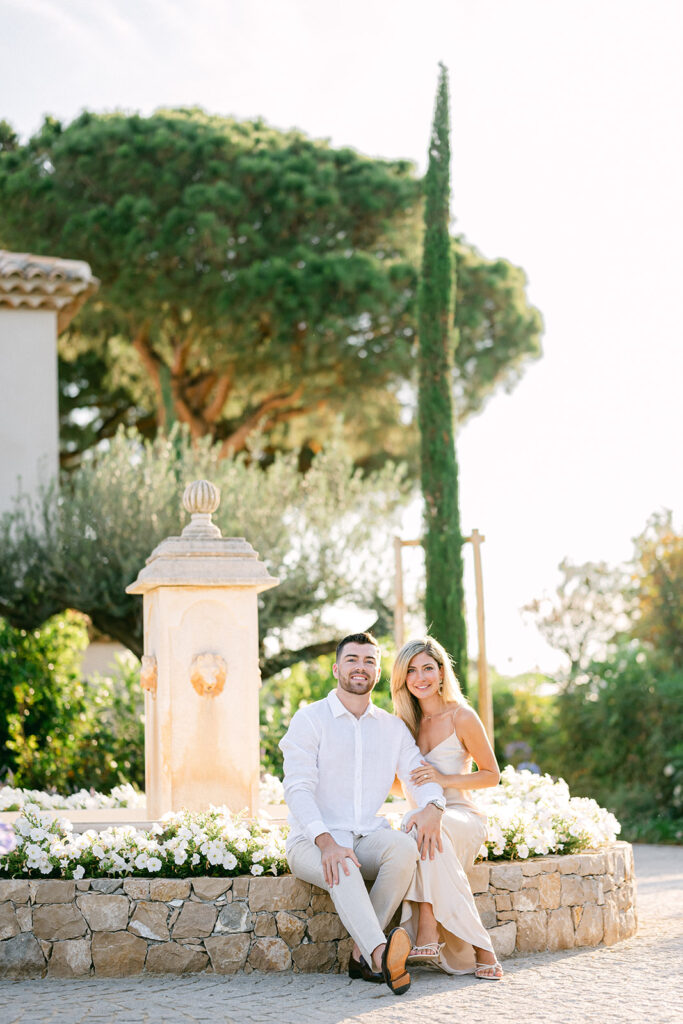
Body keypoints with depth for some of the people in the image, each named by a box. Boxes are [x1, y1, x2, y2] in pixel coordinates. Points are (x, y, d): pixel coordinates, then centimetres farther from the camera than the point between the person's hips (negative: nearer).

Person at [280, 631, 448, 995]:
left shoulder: (393, 728, 16)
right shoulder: (309, 719, 0)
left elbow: (420, 775, 7)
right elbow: (298, 788, -11)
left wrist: (432, 808, -20)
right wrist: (326, 842, -28)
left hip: (368, 838, 4)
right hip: (312, 842, -4)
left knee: (404, 847, -30)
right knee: (343, 868, -37)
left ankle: (362, 954, -26)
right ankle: (380, 955, -59)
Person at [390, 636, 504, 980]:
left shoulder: (461, 717, -1)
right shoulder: (406, 721, 15)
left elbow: (491, 774, 2)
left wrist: (444, 779, -12)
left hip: (462, 819, -4)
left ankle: (427, 935, -44)